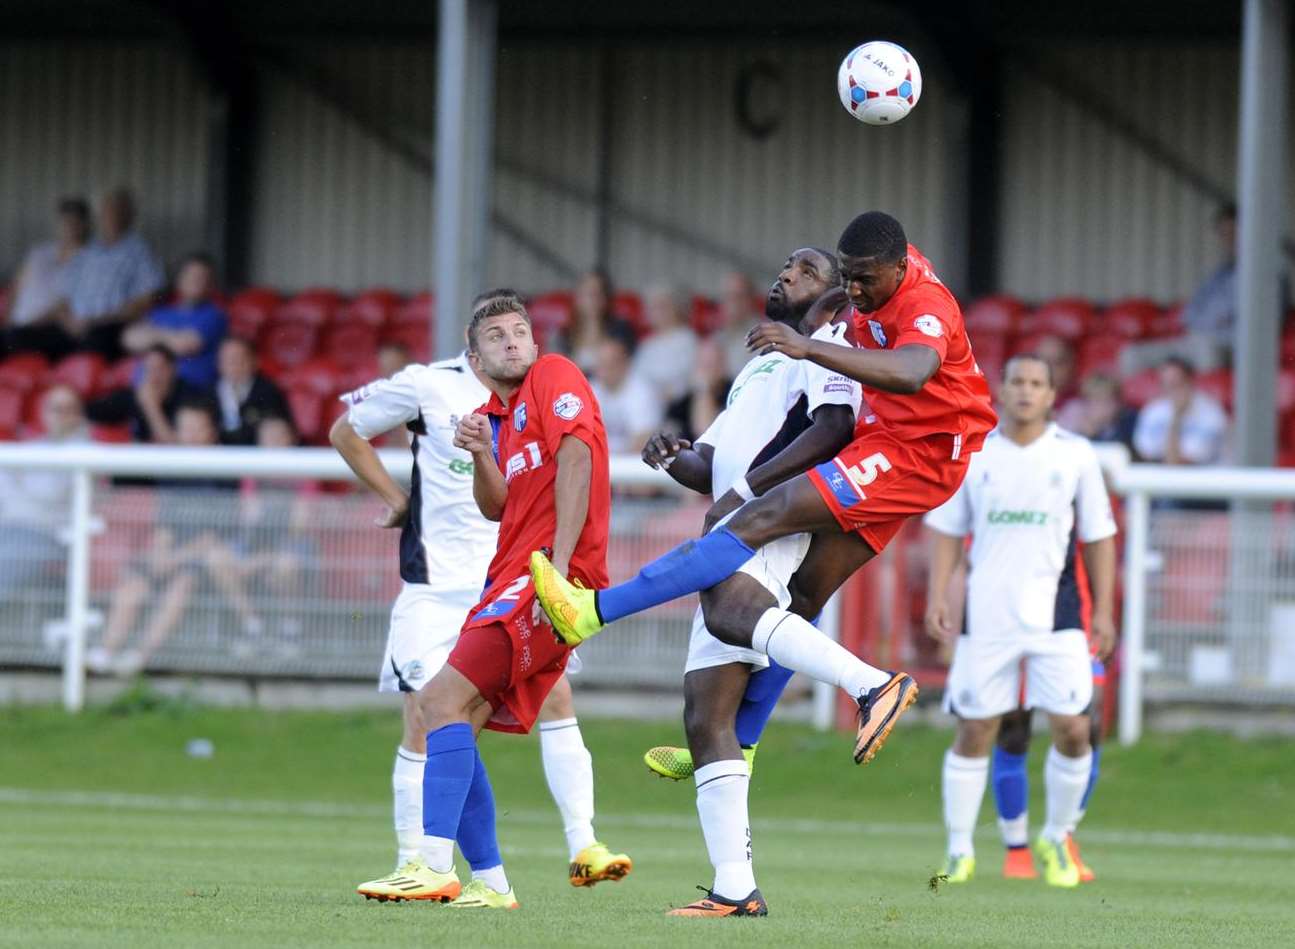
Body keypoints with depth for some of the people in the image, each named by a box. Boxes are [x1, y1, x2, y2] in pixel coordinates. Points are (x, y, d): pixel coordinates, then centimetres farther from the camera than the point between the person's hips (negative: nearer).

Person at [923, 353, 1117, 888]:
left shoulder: (1075, 455, 3)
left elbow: (1098, 537, 8)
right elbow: (946, 529, 9)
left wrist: (1104, 611, 2)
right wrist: (938, 597, -1)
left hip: (1055, 613, 0)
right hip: (986, 613, 0)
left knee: (1072, 729, -8)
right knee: (974, 731, 1)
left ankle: (1056, 840, 13)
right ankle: (960, 852, 11)